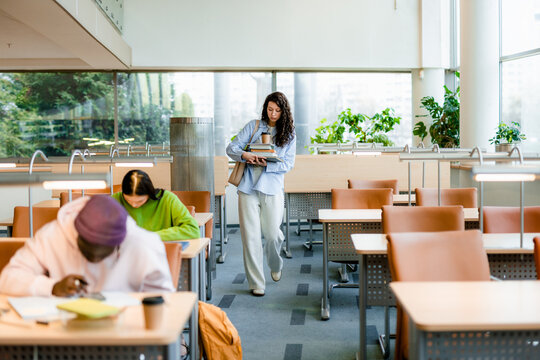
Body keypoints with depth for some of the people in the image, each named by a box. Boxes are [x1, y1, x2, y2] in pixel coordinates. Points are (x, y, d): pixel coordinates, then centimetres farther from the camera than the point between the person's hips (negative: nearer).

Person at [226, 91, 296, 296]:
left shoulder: (289, 134, 8)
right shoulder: (253, 126, 7)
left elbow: (288, 164, 1)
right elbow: (231, 148, 3)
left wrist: (267, 165, -15)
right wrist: (244, 155, -18)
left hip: (273, 189, 0)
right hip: (248, 187, 0)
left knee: (272, 235, 2)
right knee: (250, 236, -2)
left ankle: (276, 266, 36)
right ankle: (256, 283, 8)